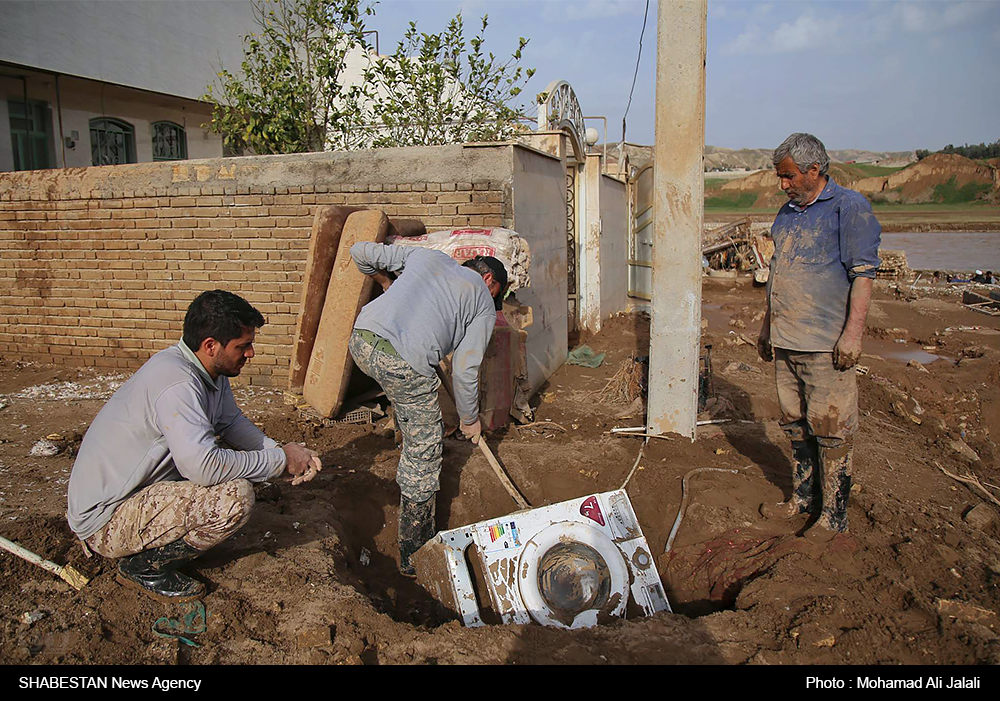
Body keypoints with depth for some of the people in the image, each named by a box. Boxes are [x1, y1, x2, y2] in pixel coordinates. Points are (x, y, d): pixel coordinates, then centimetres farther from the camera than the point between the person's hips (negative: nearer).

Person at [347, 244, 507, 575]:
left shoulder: (426, 254, 25)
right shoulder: (484, 304, 14)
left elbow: (360, 252, 26)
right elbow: (465, 369, 8)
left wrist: (384, 280, 44)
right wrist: (469, 418, 22)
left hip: (361, 340, 6)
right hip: (403, 363, -6)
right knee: (423, 456, 10)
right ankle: (415, 554, 18)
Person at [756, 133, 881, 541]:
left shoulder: (849, 207, -6)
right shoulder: (787, 212, 17)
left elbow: (863, 273, -11)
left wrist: (853, 331, -18)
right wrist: (767, 326, 22)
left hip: (827, 345, -7)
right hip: (785, 341, 8)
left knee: (830, 430, -2)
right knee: (796, 425, 14)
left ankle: (833, 516, 9)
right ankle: (802, 499, 28)